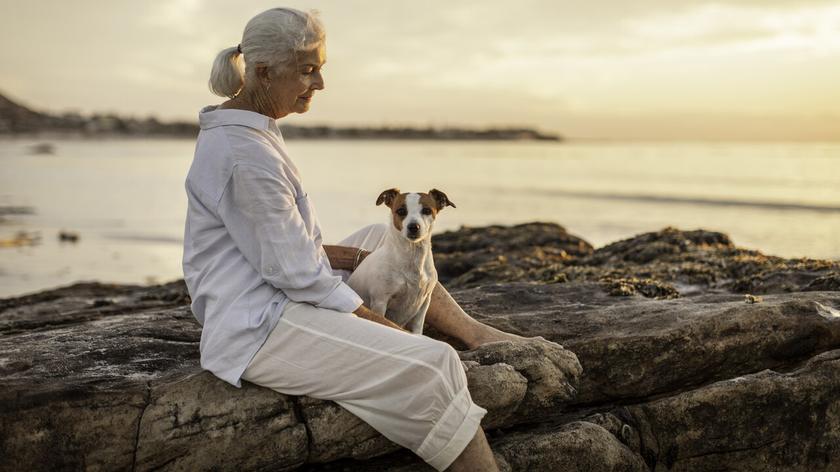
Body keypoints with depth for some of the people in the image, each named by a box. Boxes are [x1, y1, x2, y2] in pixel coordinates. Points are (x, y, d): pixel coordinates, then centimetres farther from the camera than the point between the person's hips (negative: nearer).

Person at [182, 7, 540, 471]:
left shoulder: (243, 133, 10)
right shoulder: (245, 153, -22)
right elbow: (296, 274, -20)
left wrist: (350, 255, 6)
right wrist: (385, 327, -12)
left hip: (271, 305, 11)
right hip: (259, 331, -11)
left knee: (383, 239, 20)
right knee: (432, 366, -18)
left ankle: (476, 332, 20)